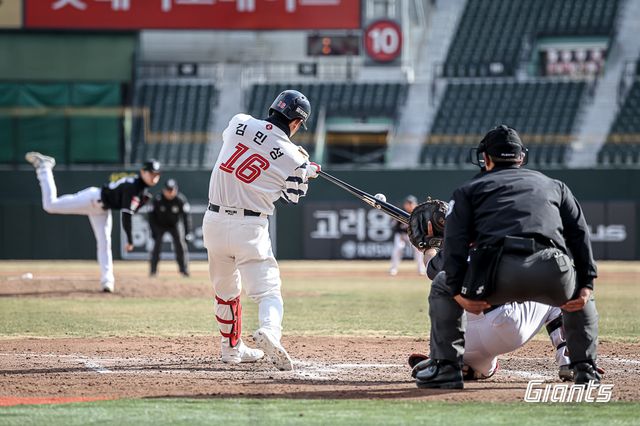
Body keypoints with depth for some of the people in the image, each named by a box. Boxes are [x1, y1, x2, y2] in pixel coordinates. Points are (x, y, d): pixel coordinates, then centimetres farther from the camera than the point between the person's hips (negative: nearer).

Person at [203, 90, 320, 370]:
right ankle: (269, 332, -32)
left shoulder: (239, 123, 0)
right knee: (268, 291, -2)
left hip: (214, 221, 4)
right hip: (250, 228, -4)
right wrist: (307, 170, 27)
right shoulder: (293, 159, -7)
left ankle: (231, 348, 31)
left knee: (225, 289, 21)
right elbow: (293, 195, 9)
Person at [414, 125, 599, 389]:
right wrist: (587, 282, 14)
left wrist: (457, 290, 4)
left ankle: (446, 366, 16)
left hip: (497, 272, -2)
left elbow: (456, 239, 11)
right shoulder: (554, 186, 34)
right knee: (581, 297, 36)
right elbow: (579, 233, 21)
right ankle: (585, 369, 24)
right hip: (551, 274, 2)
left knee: (442, 290, 26)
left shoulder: (470, 189, 27)